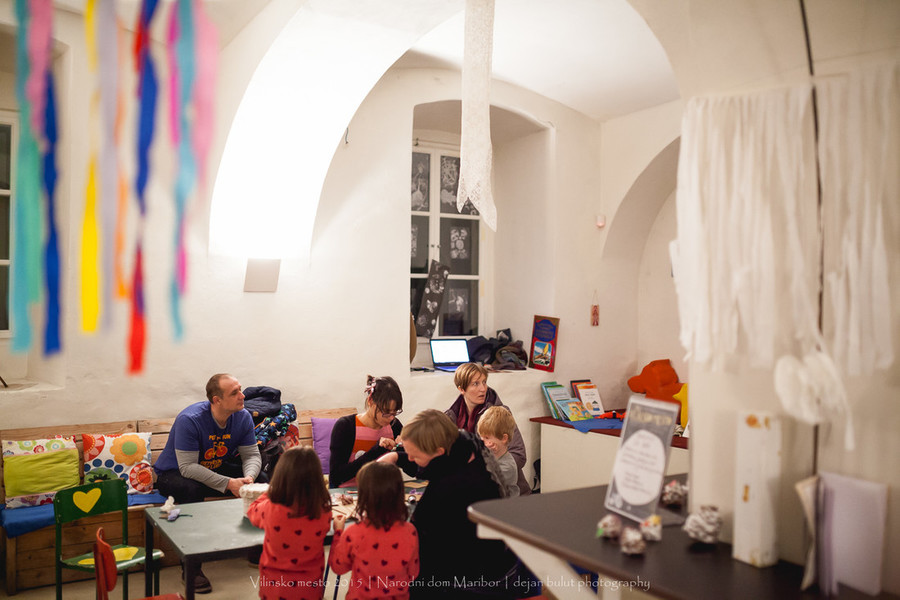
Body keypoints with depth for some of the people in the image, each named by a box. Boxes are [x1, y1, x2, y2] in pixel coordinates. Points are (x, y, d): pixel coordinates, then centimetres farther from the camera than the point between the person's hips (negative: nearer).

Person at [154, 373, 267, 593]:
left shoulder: (242, 417, -12)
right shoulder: (189, 420, -30)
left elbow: (252, 454, -7)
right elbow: (187, 467, -32)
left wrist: (248, 477, -31)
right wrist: (227, 484, -38)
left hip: (217, 469, 5)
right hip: (174, 474, -5)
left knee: (261, 479, -13)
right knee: (192, 490, -39)